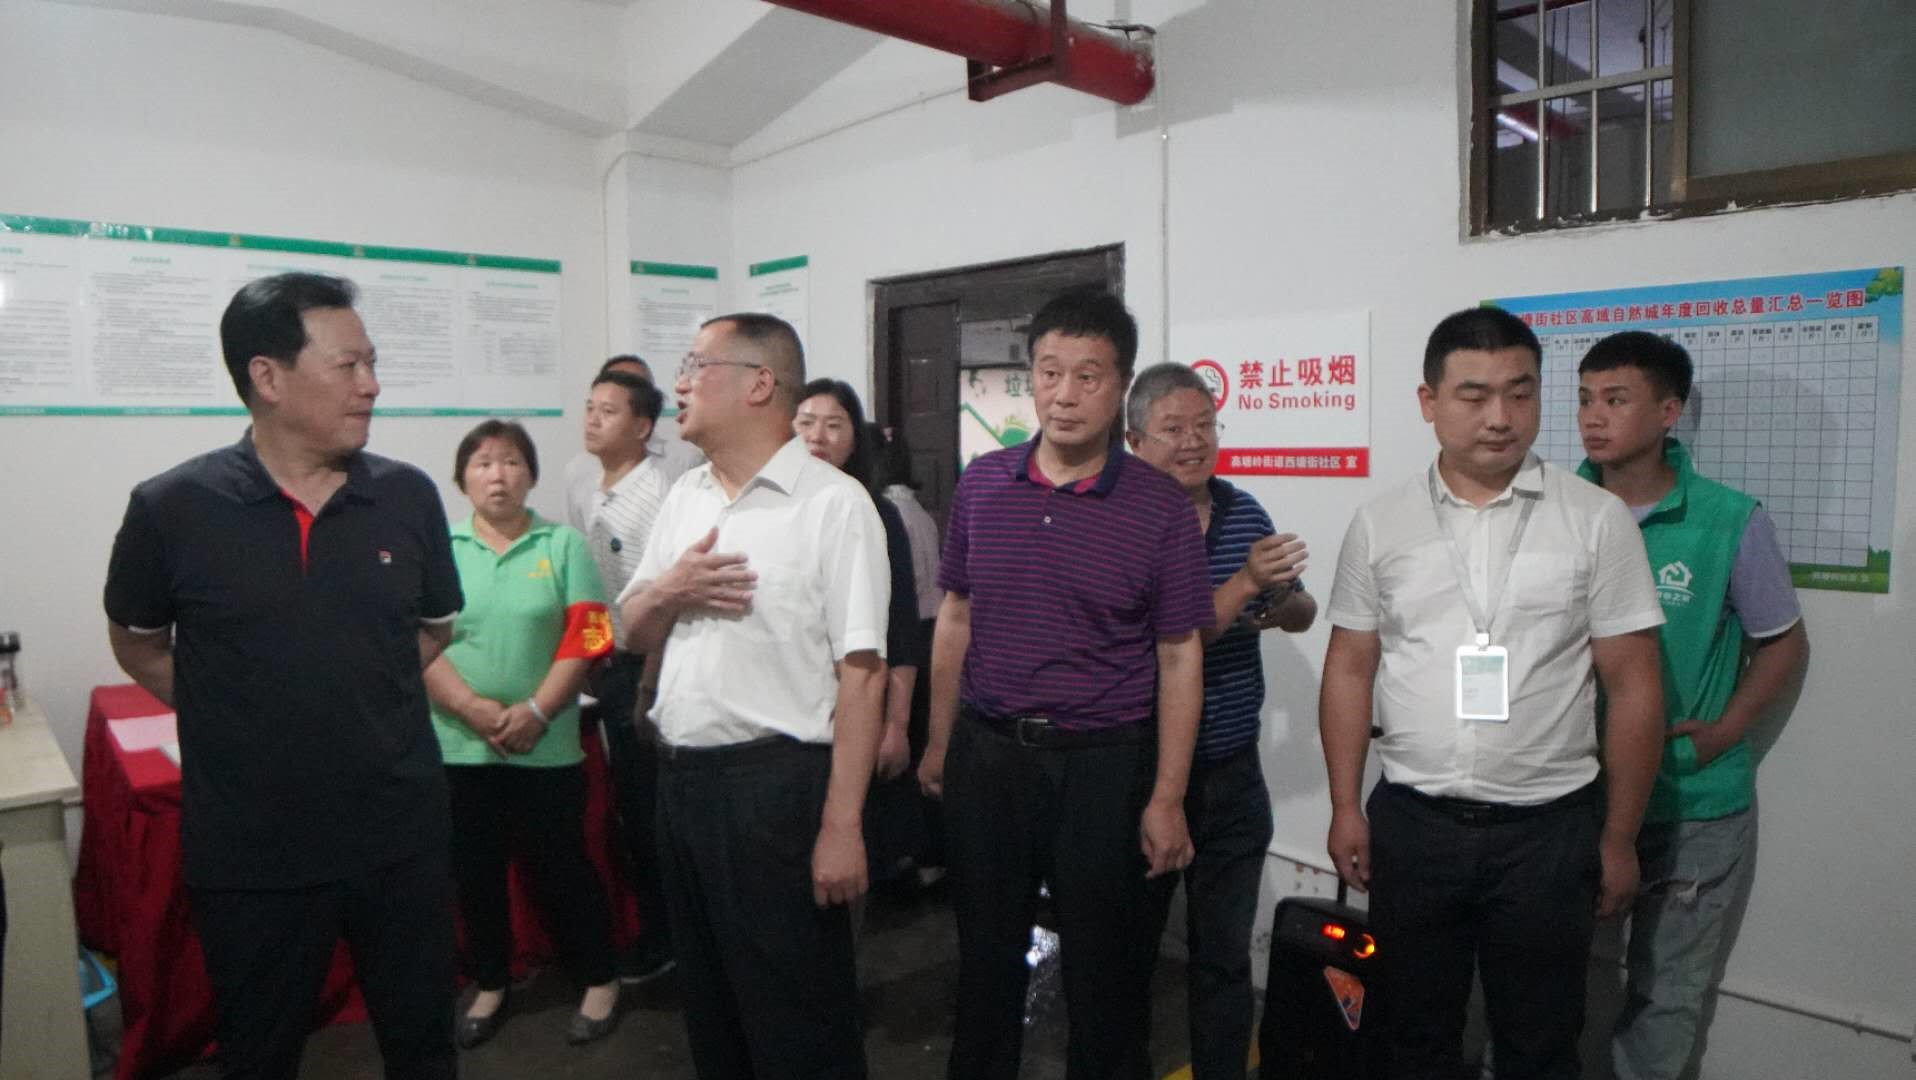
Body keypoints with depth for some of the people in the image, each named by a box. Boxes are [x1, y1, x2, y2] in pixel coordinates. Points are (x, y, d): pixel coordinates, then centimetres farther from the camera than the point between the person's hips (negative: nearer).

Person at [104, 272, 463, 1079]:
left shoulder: (409, 497, -3)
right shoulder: (172, 508, -9)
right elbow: (138, 644, 7)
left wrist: (361, 699, 2)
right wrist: (246, 719, 0)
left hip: (401, 834, 2)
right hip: (250, 850, -1)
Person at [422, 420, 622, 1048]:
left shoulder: (564, 545, 1)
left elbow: (586, 639, -5)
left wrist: (536, 711, -15)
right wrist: (473, 708, -16)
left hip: (548, 746, -1)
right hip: (459, 746, 2)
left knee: (560, 867, 8)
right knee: (475, 872, 13)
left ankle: (599, 981, 25)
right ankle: (489, 986, 33)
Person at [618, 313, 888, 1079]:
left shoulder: (833, 503, -12)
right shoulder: (684, 497, 11)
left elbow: (860, 672, -16)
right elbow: (634, 634, 17)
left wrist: (841, 825, -19)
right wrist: (666, 590, -6)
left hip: (776, 784, -7)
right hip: (679, 777, 7)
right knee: (708, 1006, 22)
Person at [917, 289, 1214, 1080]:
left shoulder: (1161, 508, -9)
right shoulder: (981, 485, 1)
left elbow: (1179, 657, -6)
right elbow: (956, 618, 10)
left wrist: (1167, 799, -8)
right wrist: (938, 742, 11)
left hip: (1104, 765, -3)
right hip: (986, 753, 3)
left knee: (1104, 974, 13)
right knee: (985, 956, 19)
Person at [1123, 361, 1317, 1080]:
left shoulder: (1244, 511, 5)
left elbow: (1302, 617, 13)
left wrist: (1284, 598, -10)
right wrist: (1244, 582, -29)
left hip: (1233, 772, 5)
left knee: (1226, 954, 16)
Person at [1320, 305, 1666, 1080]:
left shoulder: (1597, 520, -4)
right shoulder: (1379, 524, 1)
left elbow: (1632, 687, -2)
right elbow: (1349, 670, 5)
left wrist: (1619, 838, -2)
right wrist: (1345, 808, 2)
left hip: (1548, 828, -1)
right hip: (1411, 821, 2)